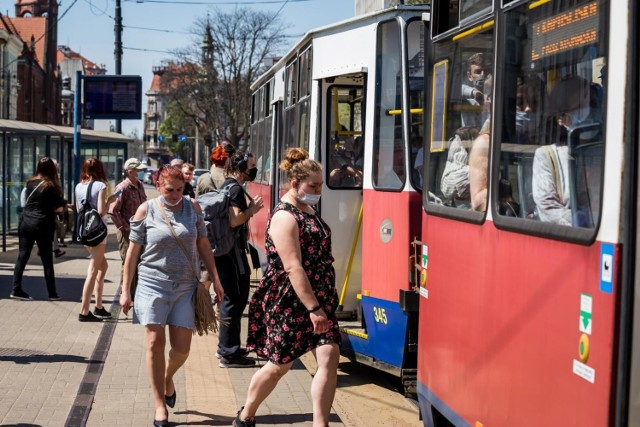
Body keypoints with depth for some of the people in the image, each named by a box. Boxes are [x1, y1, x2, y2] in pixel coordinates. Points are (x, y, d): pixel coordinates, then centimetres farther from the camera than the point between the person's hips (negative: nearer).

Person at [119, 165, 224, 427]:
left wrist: (215, 279, 7)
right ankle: (160, 405, 8)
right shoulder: (146, 210, -2)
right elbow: (133, 251, 1)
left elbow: (203, 245, 11)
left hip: (185, 287, 2)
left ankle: (168, 378, 33)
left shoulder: (192, 207, 4)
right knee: (155, 342, -5)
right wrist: (125, 290, -1)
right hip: (153, 284, -2)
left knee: (182, 347, -1)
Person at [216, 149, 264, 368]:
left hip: (224, 250, 11)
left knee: (230, 298, 19)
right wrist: (251, 209, -11)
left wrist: (250, 209, 13)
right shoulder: (236, 188, -15)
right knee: (235, 299, -7)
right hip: (232, 251, -11)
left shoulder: (227, 186, 17)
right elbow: (234, 220, -25)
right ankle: (229, 354, -4)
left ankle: (226, 346, 29)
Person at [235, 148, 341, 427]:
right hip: (290, 303, -8)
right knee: (279, 365, 6)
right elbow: (293, 268, -25)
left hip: (319, 299, 8)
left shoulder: (309, 210, 12)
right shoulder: (285, 218, -17)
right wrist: (313, 309, -29)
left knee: (329, 357, -8)